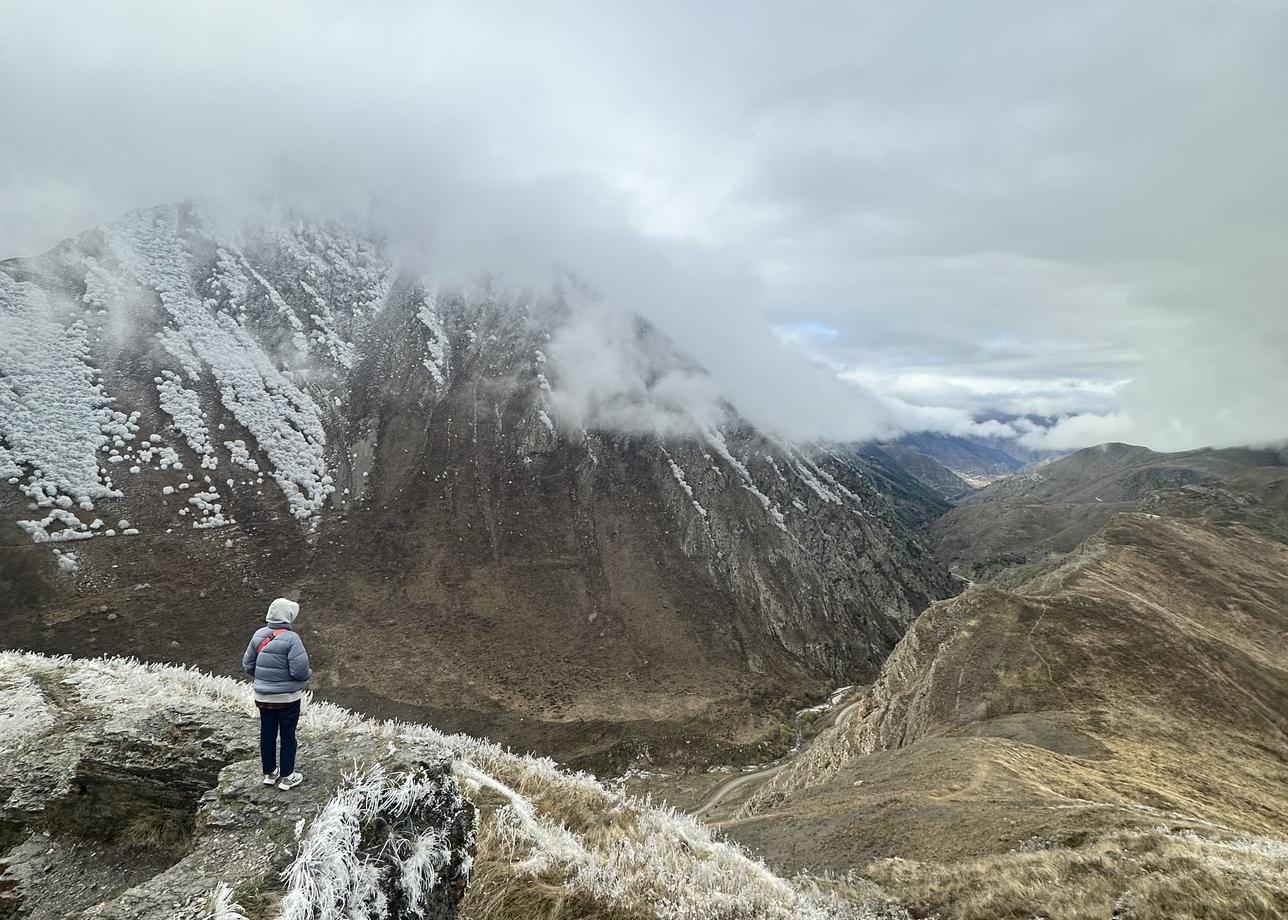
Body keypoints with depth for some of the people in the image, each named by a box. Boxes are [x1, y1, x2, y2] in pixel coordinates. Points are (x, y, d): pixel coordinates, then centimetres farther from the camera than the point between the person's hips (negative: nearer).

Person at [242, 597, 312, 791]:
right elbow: (299, 670, -24)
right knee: (287, 735, 8)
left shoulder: (259, 635, -2)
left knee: (267, 734, 17)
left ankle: (269, 773, 31)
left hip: (263, 695, 5)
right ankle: (287, 777, 18)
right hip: (288, 697, -5)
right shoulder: (291, 638, -21)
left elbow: (247, 665, 5)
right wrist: (308, 674, -2)